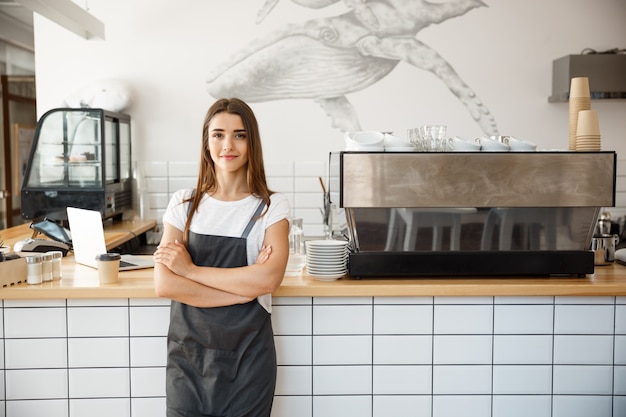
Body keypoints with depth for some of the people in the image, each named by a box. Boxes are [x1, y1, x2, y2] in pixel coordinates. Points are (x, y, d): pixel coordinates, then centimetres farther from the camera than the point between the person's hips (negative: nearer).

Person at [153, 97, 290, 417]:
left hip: (248, 356, -1)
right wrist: (244, 288, -17)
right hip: (188, 352, 1)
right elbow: (164, 285, -10)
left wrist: (191, 270, -14)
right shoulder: (183, 204, 1)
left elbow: (268, 278, -19)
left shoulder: (271, 207, -3)